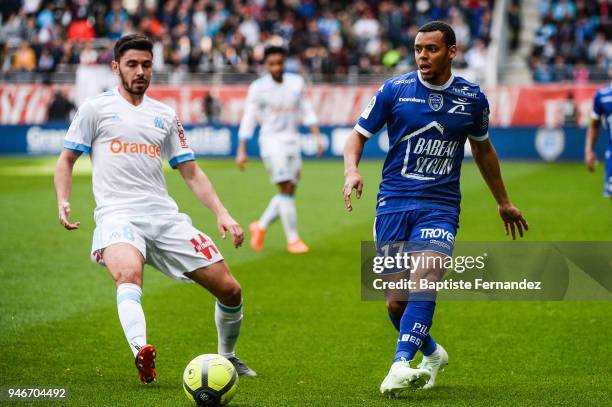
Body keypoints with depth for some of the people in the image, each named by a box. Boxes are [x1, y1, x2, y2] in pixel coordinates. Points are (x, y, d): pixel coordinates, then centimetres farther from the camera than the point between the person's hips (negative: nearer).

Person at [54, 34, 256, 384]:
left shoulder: (166, 115, 19)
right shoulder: (96, 108, 10)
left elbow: (192, 173, 19)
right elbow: (67, 160, 13)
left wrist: (222, 213, 6)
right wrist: (63, 201, -6)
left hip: (164, 216, 4)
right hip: (117, 214, -4)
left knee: (230, 290, -1)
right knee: (129, 273, -39)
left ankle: (227, 357, 25)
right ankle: (141, 350, -59)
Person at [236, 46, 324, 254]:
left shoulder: (296, 82, 6)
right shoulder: (258, 88, -5)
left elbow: (307, 112, 11)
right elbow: (248, 120, -3)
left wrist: (317, 137, 2)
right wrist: (241, 151, -6)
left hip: (292, 141, 5)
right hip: (271, 141, -5)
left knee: (289, 191, 6)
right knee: (286, 189, -13)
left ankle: (260, 226, 26)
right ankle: (292, 239, -9)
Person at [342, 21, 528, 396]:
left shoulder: (472, 98, 5)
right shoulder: (394, 90, 0)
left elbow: (482, 149, 21)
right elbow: (359, 135, 6)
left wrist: (504, 202, 29)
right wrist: (352, 170, -16)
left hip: (440, 206, 0)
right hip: (394, 202, 1)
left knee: (425, 280, -25)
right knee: (397, 300, 1)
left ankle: (401, 367, -32)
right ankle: (432, 354, 29)